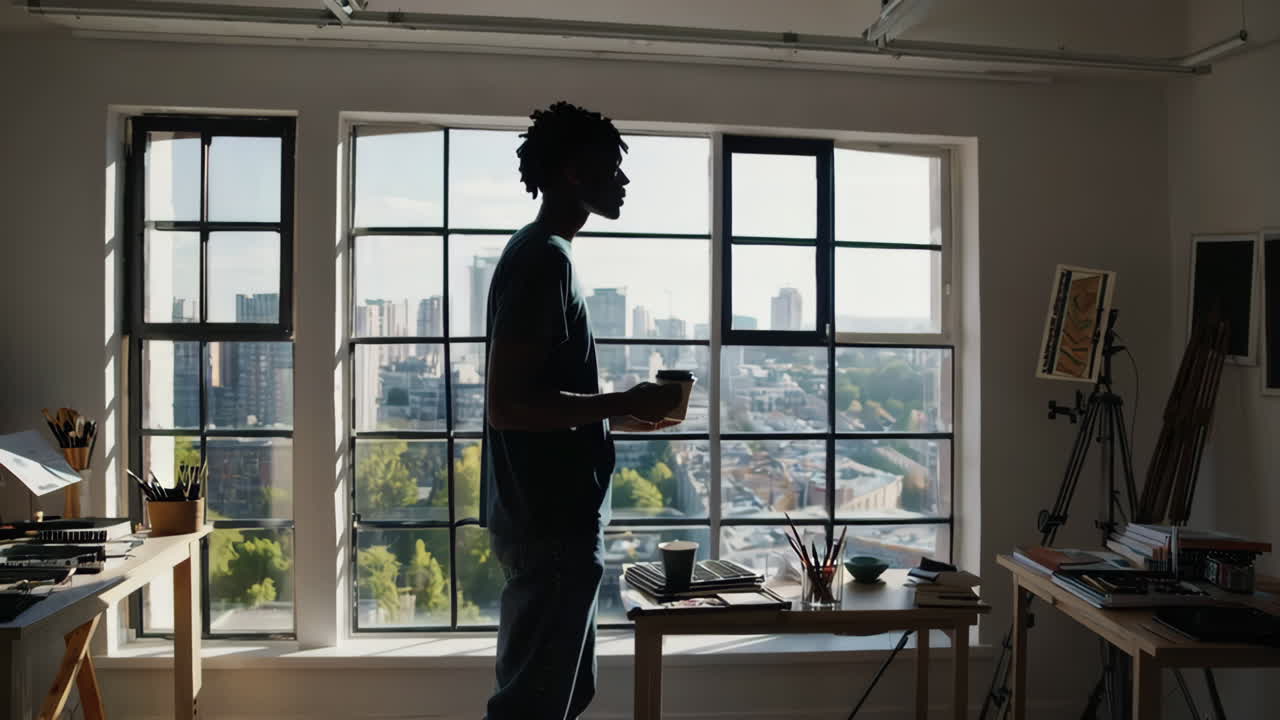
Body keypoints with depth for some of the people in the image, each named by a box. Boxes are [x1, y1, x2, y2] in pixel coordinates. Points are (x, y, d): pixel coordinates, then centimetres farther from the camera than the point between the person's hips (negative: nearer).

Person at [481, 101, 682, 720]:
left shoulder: (539, 253, 15)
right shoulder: (543, 257, -16)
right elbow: (506, 404, -23)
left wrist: (616, 415, 16)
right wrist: (621, 404, -16)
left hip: (552, 517, 10)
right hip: (549, 524, -10)